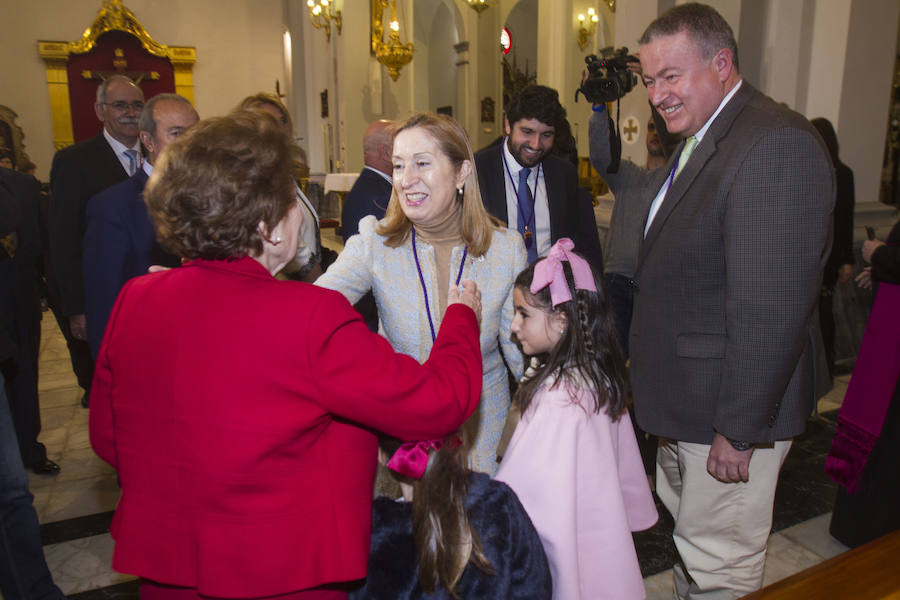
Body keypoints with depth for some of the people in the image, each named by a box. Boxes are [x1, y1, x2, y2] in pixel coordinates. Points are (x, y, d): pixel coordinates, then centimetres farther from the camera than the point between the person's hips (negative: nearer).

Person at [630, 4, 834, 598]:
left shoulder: (777, 143, -22)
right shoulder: (698, 142, 10)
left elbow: (772, 308, -26)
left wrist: (737, 429, -21)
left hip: (731, 408, -9)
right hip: (685, 401, 9)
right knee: (691, 541, 26)